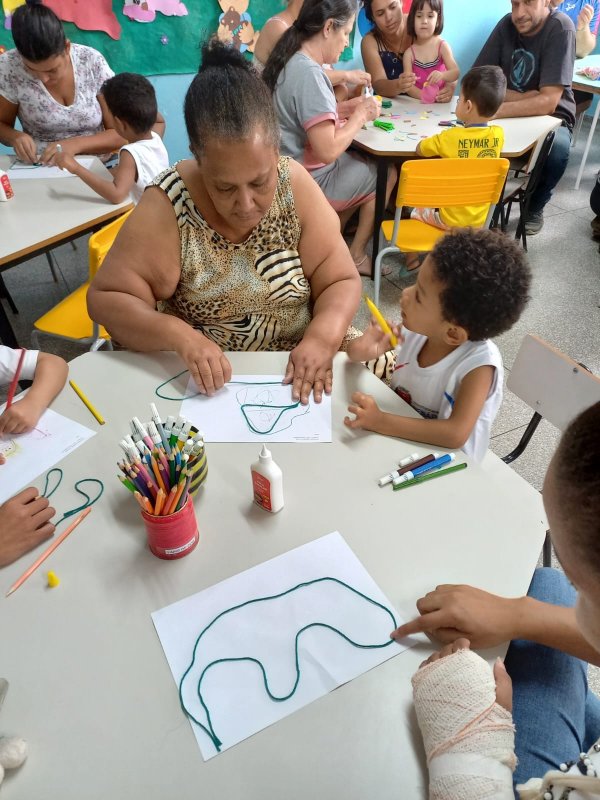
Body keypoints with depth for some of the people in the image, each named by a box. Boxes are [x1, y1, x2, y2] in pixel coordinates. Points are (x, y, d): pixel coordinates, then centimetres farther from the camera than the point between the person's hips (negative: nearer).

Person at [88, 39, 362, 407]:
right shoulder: (167, 205, -14)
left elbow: (341, 281, -4)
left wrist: (322, 338, -23)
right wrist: (178, 335, -26)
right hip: (208, 383, -3)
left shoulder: (295, 184, -7)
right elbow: (107, 299, -10)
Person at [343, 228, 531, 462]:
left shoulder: (479, 363, -25)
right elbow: (355, 350, 1)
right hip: (399, 444, 5)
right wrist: (364, 350, -21)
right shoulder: (417, 328, -12)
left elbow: (456, 434, -34)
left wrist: (381, 421, -37)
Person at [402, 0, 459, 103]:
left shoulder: (442, 46, 1)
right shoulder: (409, 52, 0)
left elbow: (456, 72, -8)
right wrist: (423, 95, -26)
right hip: (416, 101, 0)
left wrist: (442, 75, -31)